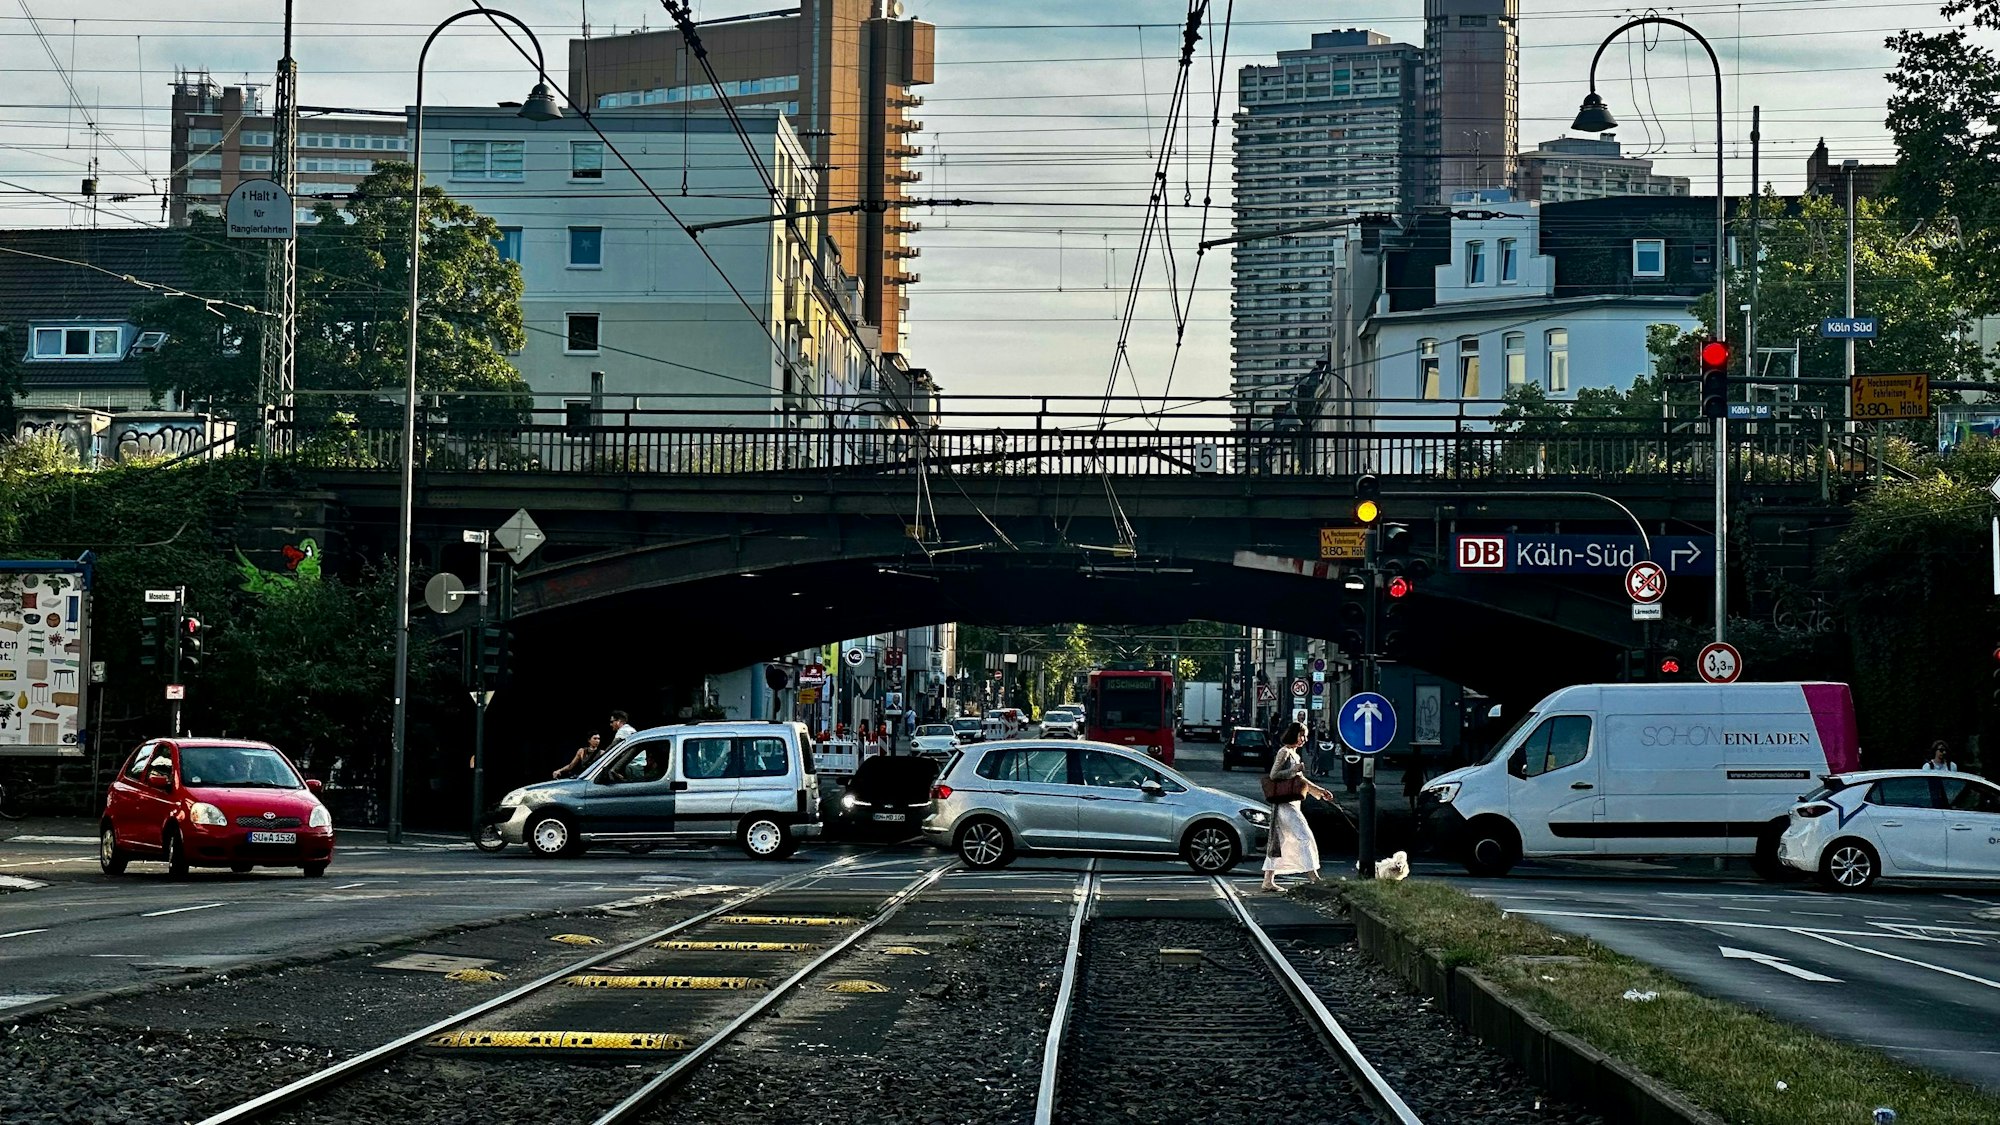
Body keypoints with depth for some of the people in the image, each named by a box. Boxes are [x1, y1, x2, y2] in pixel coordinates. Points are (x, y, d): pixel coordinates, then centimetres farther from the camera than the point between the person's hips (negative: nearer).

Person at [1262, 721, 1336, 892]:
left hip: (1293, 804, 10)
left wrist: (1321, 792, 23)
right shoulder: (1284, 752, -8)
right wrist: (1294, 769, -18)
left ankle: (1268, 880, 7)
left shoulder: (1294, 754, 20)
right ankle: (1313, 875, -14)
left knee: (1279, 842, 7)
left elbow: (1301, 780, 27)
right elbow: (1273, 775, -15)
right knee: (1304, 836, -13)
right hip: (1285, 803, -10)